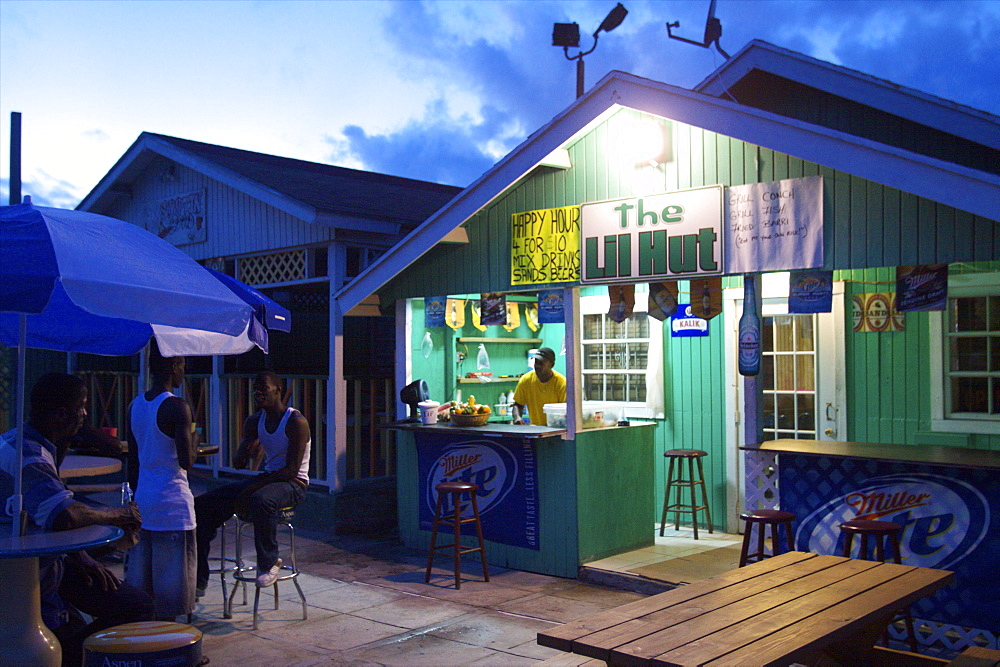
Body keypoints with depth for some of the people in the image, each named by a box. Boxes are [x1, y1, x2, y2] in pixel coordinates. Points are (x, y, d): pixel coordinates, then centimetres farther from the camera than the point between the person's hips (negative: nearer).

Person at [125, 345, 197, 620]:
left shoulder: (135, 406, 8)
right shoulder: (177, 407, -14)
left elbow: (133, 463, 14)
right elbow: (187, 461, -18)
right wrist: (194, 443, 2)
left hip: (143, 504, 7)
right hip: (172, 507, -7)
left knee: (140, 581, 13)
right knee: (169, 587, 1)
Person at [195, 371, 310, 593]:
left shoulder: (296, 422, -14)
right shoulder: (254, 421, 8)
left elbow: (292, 469, -20)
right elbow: (237, 464, 8)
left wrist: (250, 490, -23)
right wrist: (247, 451, -18)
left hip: (293, 484, -8)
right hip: (266, 478, 8)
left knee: (260, 500, -41)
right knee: (203, 505, -3)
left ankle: (269, 562, -18)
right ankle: (198, 581, 3)